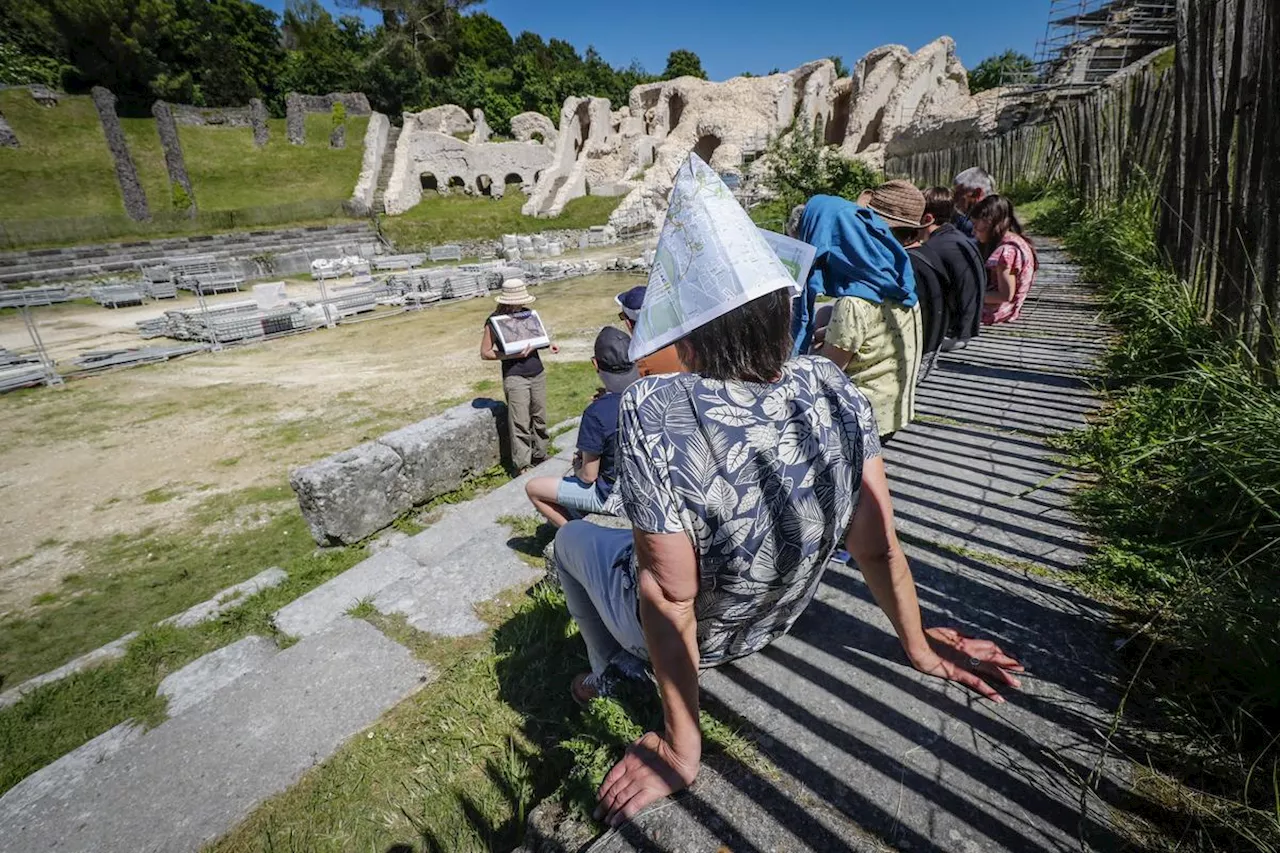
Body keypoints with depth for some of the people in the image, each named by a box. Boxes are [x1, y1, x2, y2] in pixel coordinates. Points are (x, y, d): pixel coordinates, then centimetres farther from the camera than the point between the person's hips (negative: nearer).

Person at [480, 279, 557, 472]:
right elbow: (485, 353, -8)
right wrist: (513, 354, -19)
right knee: (520, 425, -3)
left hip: (538, 373, 6)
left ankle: (540, 456, 30)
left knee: (540, 419, 14)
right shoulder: (495, 321, -9)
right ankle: (523, 466, 8)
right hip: (515, 378, -6)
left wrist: (548, 345, 0)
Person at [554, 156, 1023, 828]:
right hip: (777, 620, 4)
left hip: (683, 635, -4)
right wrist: (917, 645, 2)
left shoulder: (653, 413, -39)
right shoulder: (832, 389, -24)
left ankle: (608, 673, 42)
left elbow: (670, 599, -32)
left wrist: (681, 750, -17)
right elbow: (878, 546, -15)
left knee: (572, 538, 24)